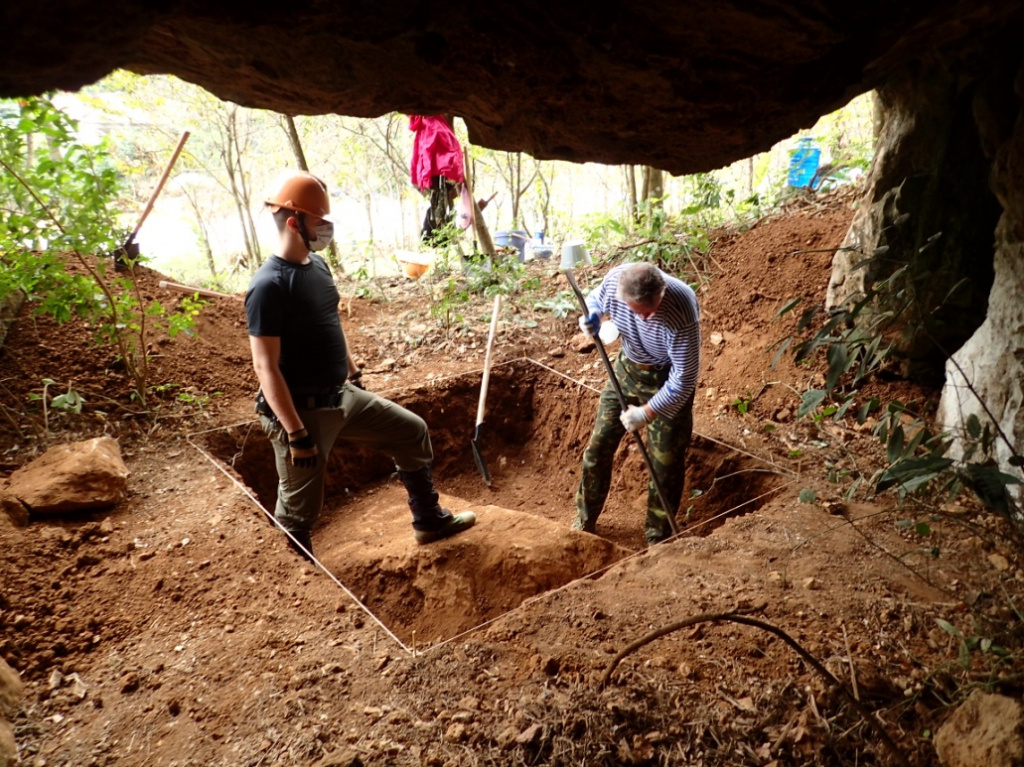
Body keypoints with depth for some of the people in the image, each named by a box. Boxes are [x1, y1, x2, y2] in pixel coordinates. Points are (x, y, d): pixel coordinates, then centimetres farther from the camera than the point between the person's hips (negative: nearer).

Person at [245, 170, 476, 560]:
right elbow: (266, 368, -23)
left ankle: (429, 521, 34)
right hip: (303, 410, -9)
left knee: (412, 432, 17)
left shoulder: (317, 265, 5)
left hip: (342, 396, 9)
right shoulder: (269, 285, -22)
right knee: (300, 507, 6)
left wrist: (355, 374, 23)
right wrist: (296, 434, -23)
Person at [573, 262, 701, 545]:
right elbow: (594, 299, 2)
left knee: (665, 462, 2)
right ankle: (584, 522, 30)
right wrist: (591, 318, -20)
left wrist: (647, 413, -28)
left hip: (668, 380, -4)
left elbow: (683, 379, -29)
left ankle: (658, 539, 24)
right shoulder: (614, 280, -23)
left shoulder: (681, 313, -37)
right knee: (599, 446, 10)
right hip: (627, 368, 5)